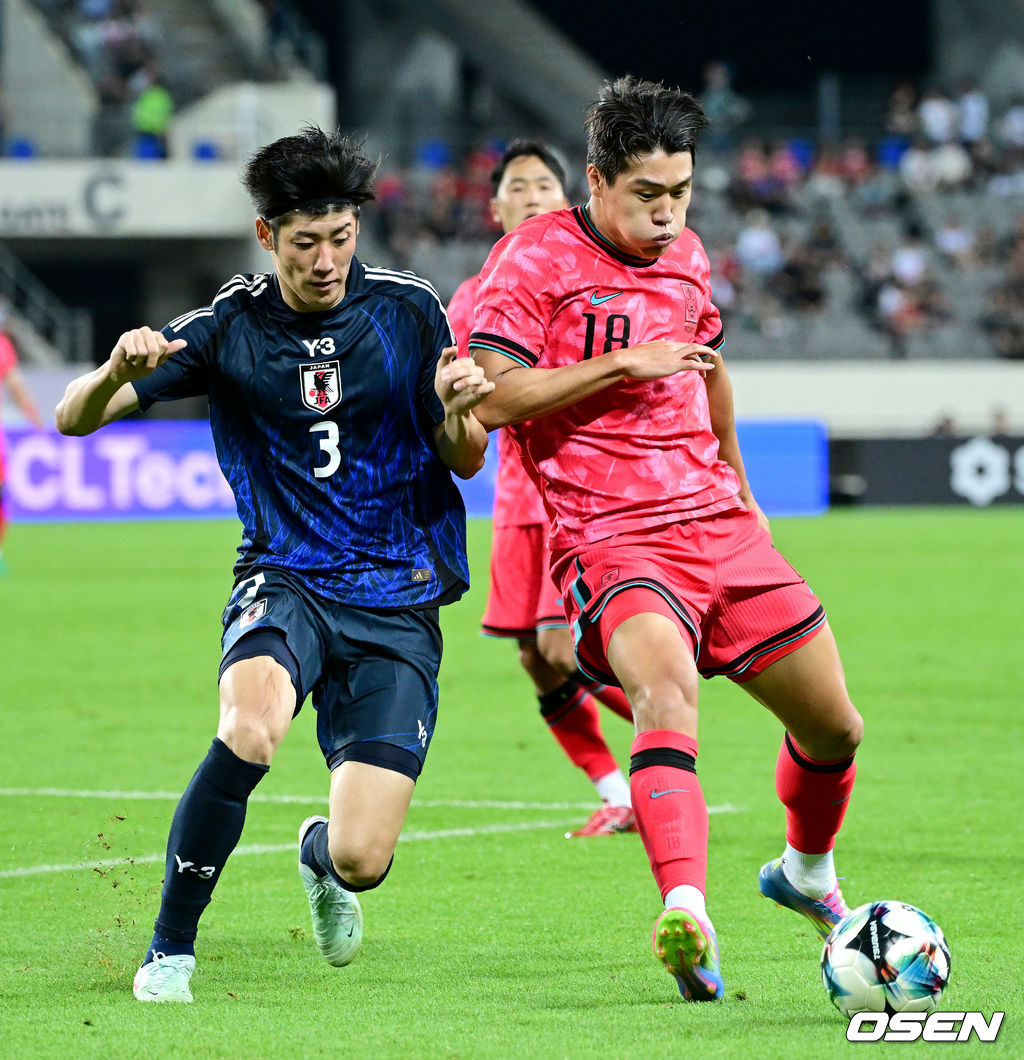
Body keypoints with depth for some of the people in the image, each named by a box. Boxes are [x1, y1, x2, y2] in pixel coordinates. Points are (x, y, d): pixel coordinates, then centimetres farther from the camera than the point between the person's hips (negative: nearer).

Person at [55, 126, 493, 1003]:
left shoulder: (409, 312, -1)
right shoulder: (229, 328, -3)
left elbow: (465, 461, 6)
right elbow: (73, 419, -5)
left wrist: (459, 413, -18)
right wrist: (118, 371, -29)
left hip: (399, 604, 1)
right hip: (286, 580, -1)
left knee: (360, 859, -11)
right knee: (250, 728, -36)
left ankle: (318, 854, 31)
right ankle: (171, 948, -15)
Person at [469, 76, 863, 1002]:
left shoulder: (685, 257, 13)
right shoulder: (536, 257, -7)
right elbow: (493, 398, -17)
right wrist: (626, 364, -17)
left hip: (718, 525, 7)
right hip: (610, 537, -7)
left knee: (835, 726, 9)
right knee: (665, 684, -36)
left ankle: (807, 872, 42)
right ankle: (688, 917, -53)